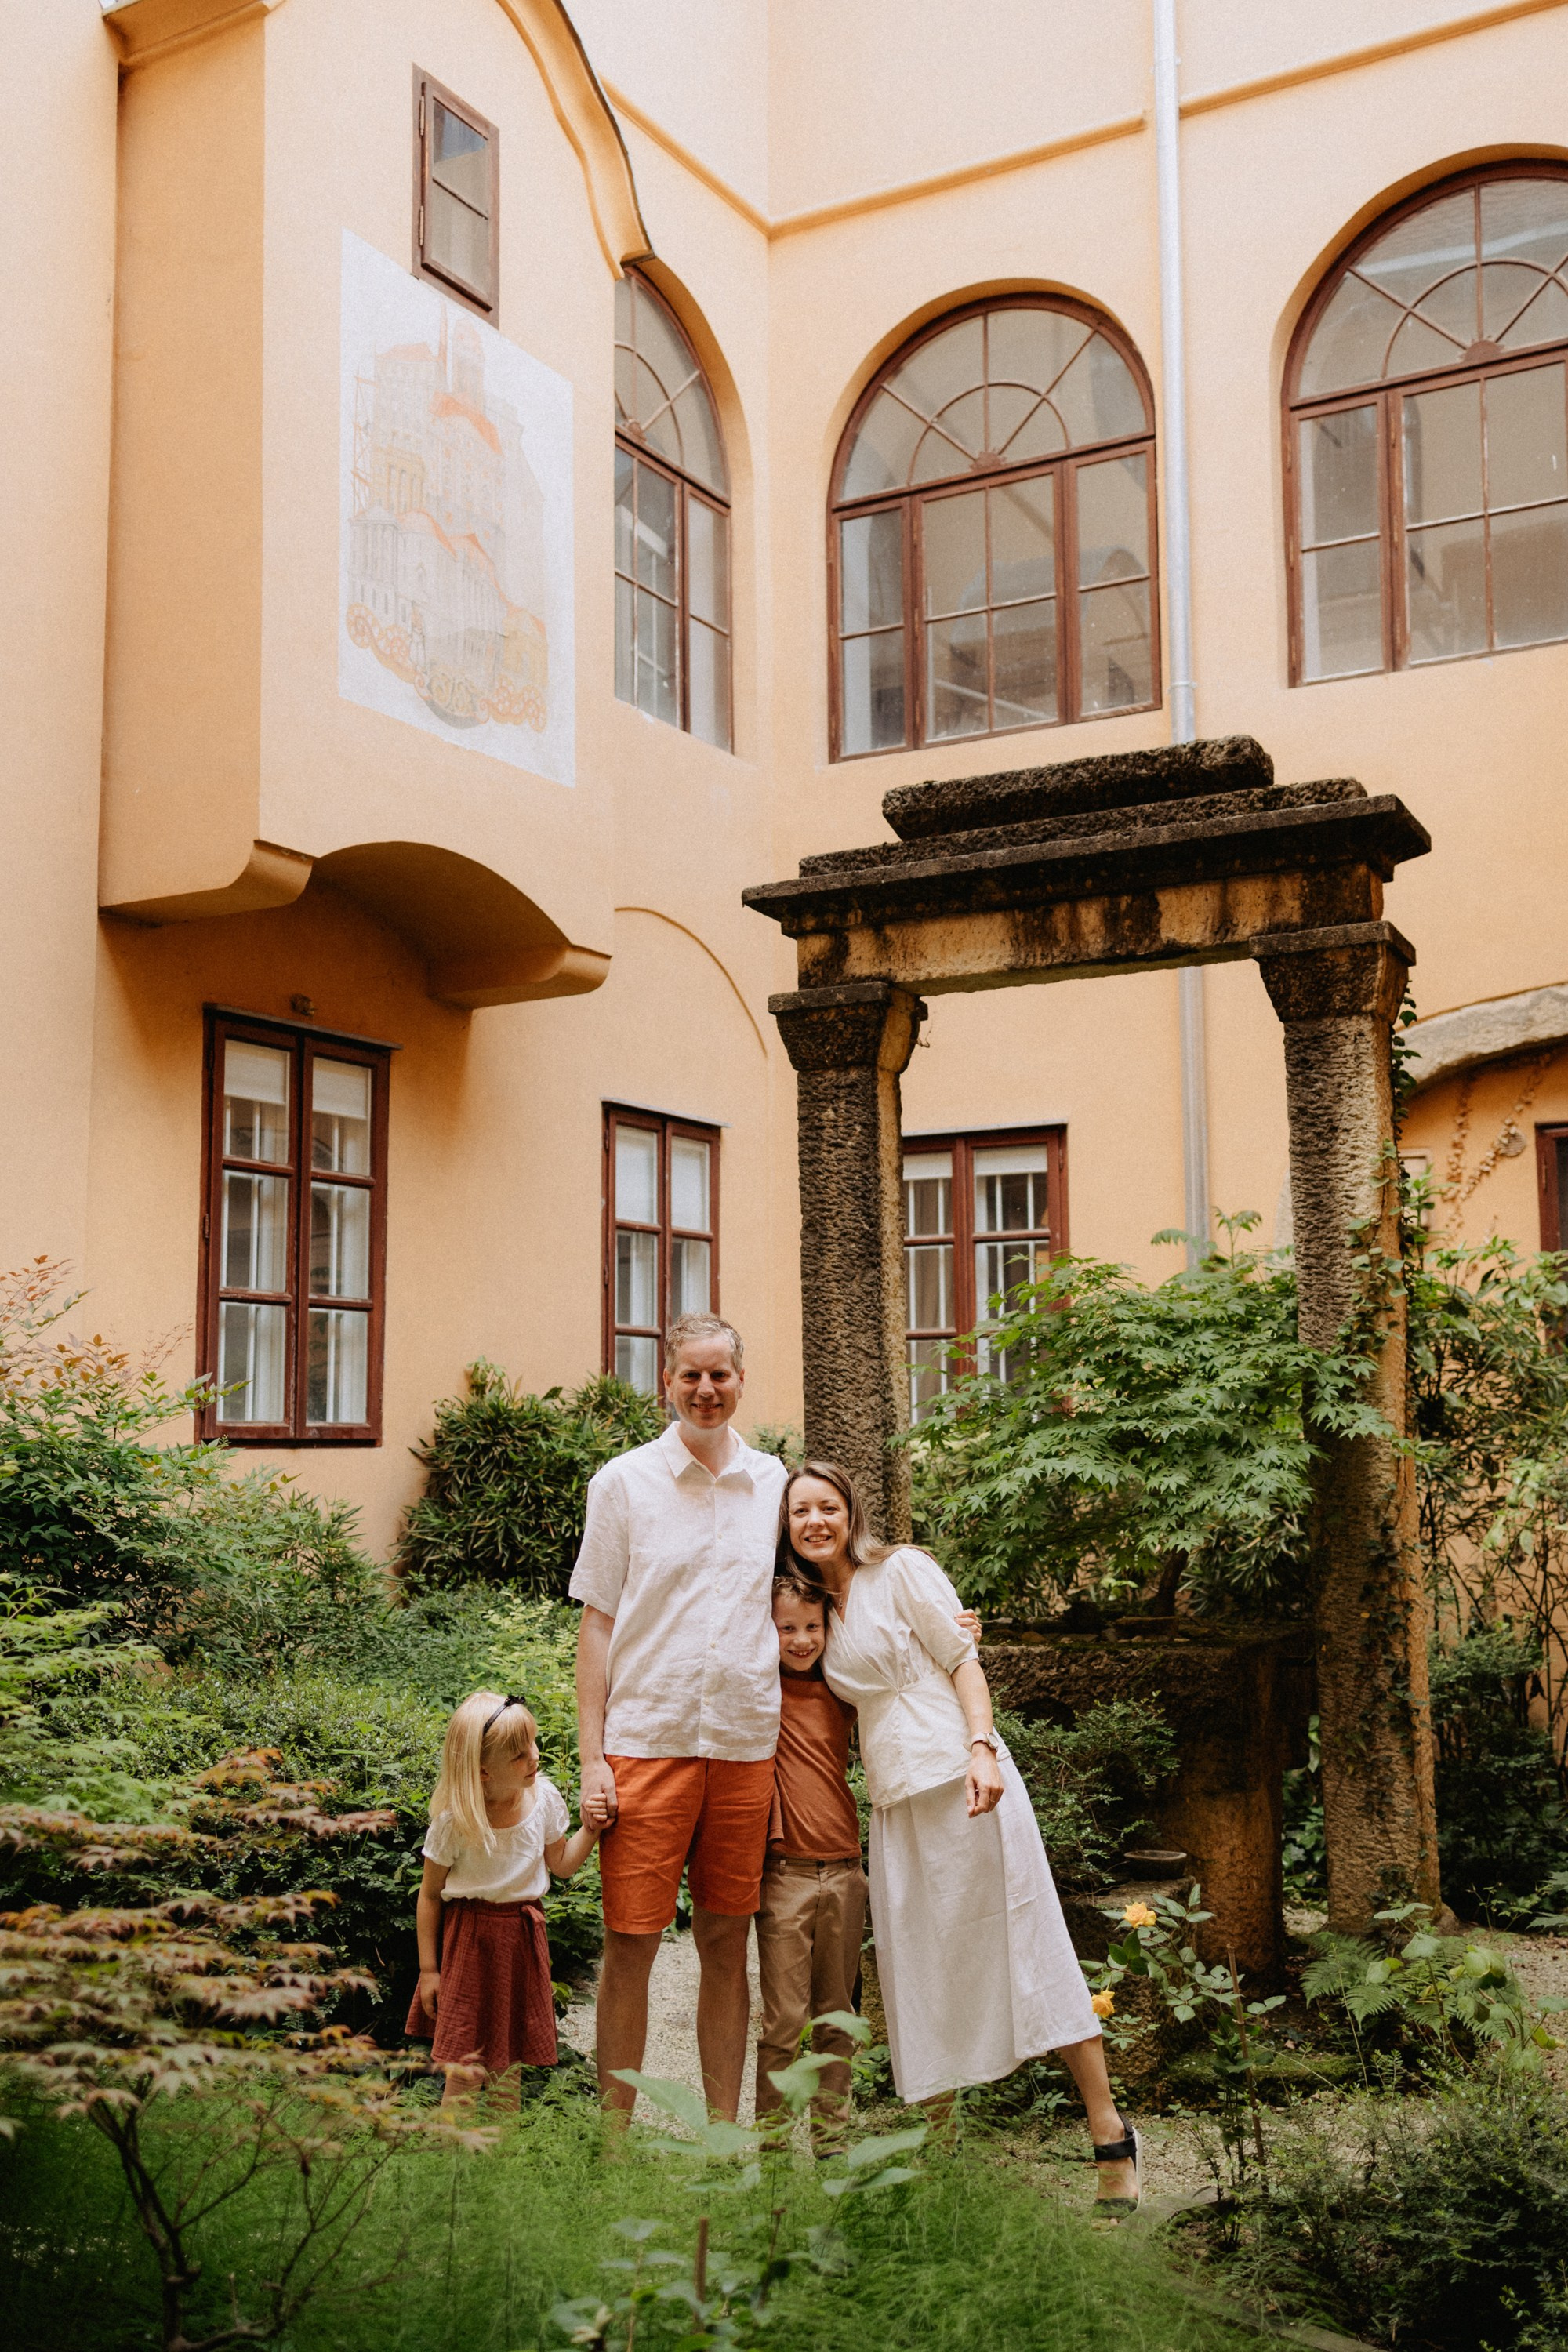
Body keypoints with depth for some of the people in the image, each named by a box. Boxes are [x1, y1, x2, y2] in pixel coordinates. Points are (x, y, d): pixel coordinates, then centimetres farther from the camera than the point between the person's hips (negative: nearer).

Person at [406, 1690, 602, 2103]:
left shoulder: (543, 1797, -7)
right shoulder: (455, 1820, -18)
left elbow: (562, 1865, 9)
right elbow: (430, 1896, -6)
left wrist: (590, 1828, -8)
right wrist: (428, 1969, -2)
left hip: (523, 1937, 4)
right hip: (470, 1942, -4)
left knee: (510, 2064, 11)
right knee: (466, 2070, -3)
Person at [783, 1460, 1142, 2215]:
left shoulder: (900, 1570, -1)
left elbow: (961, 1659, -6)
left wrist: (982, 1748, -19)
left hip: (959, 1782, -6)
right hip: (894, 1804, 6)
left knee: (1025, 1951, -5)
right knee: (921, 1970, 7)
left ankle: (1112, 2139, 1)